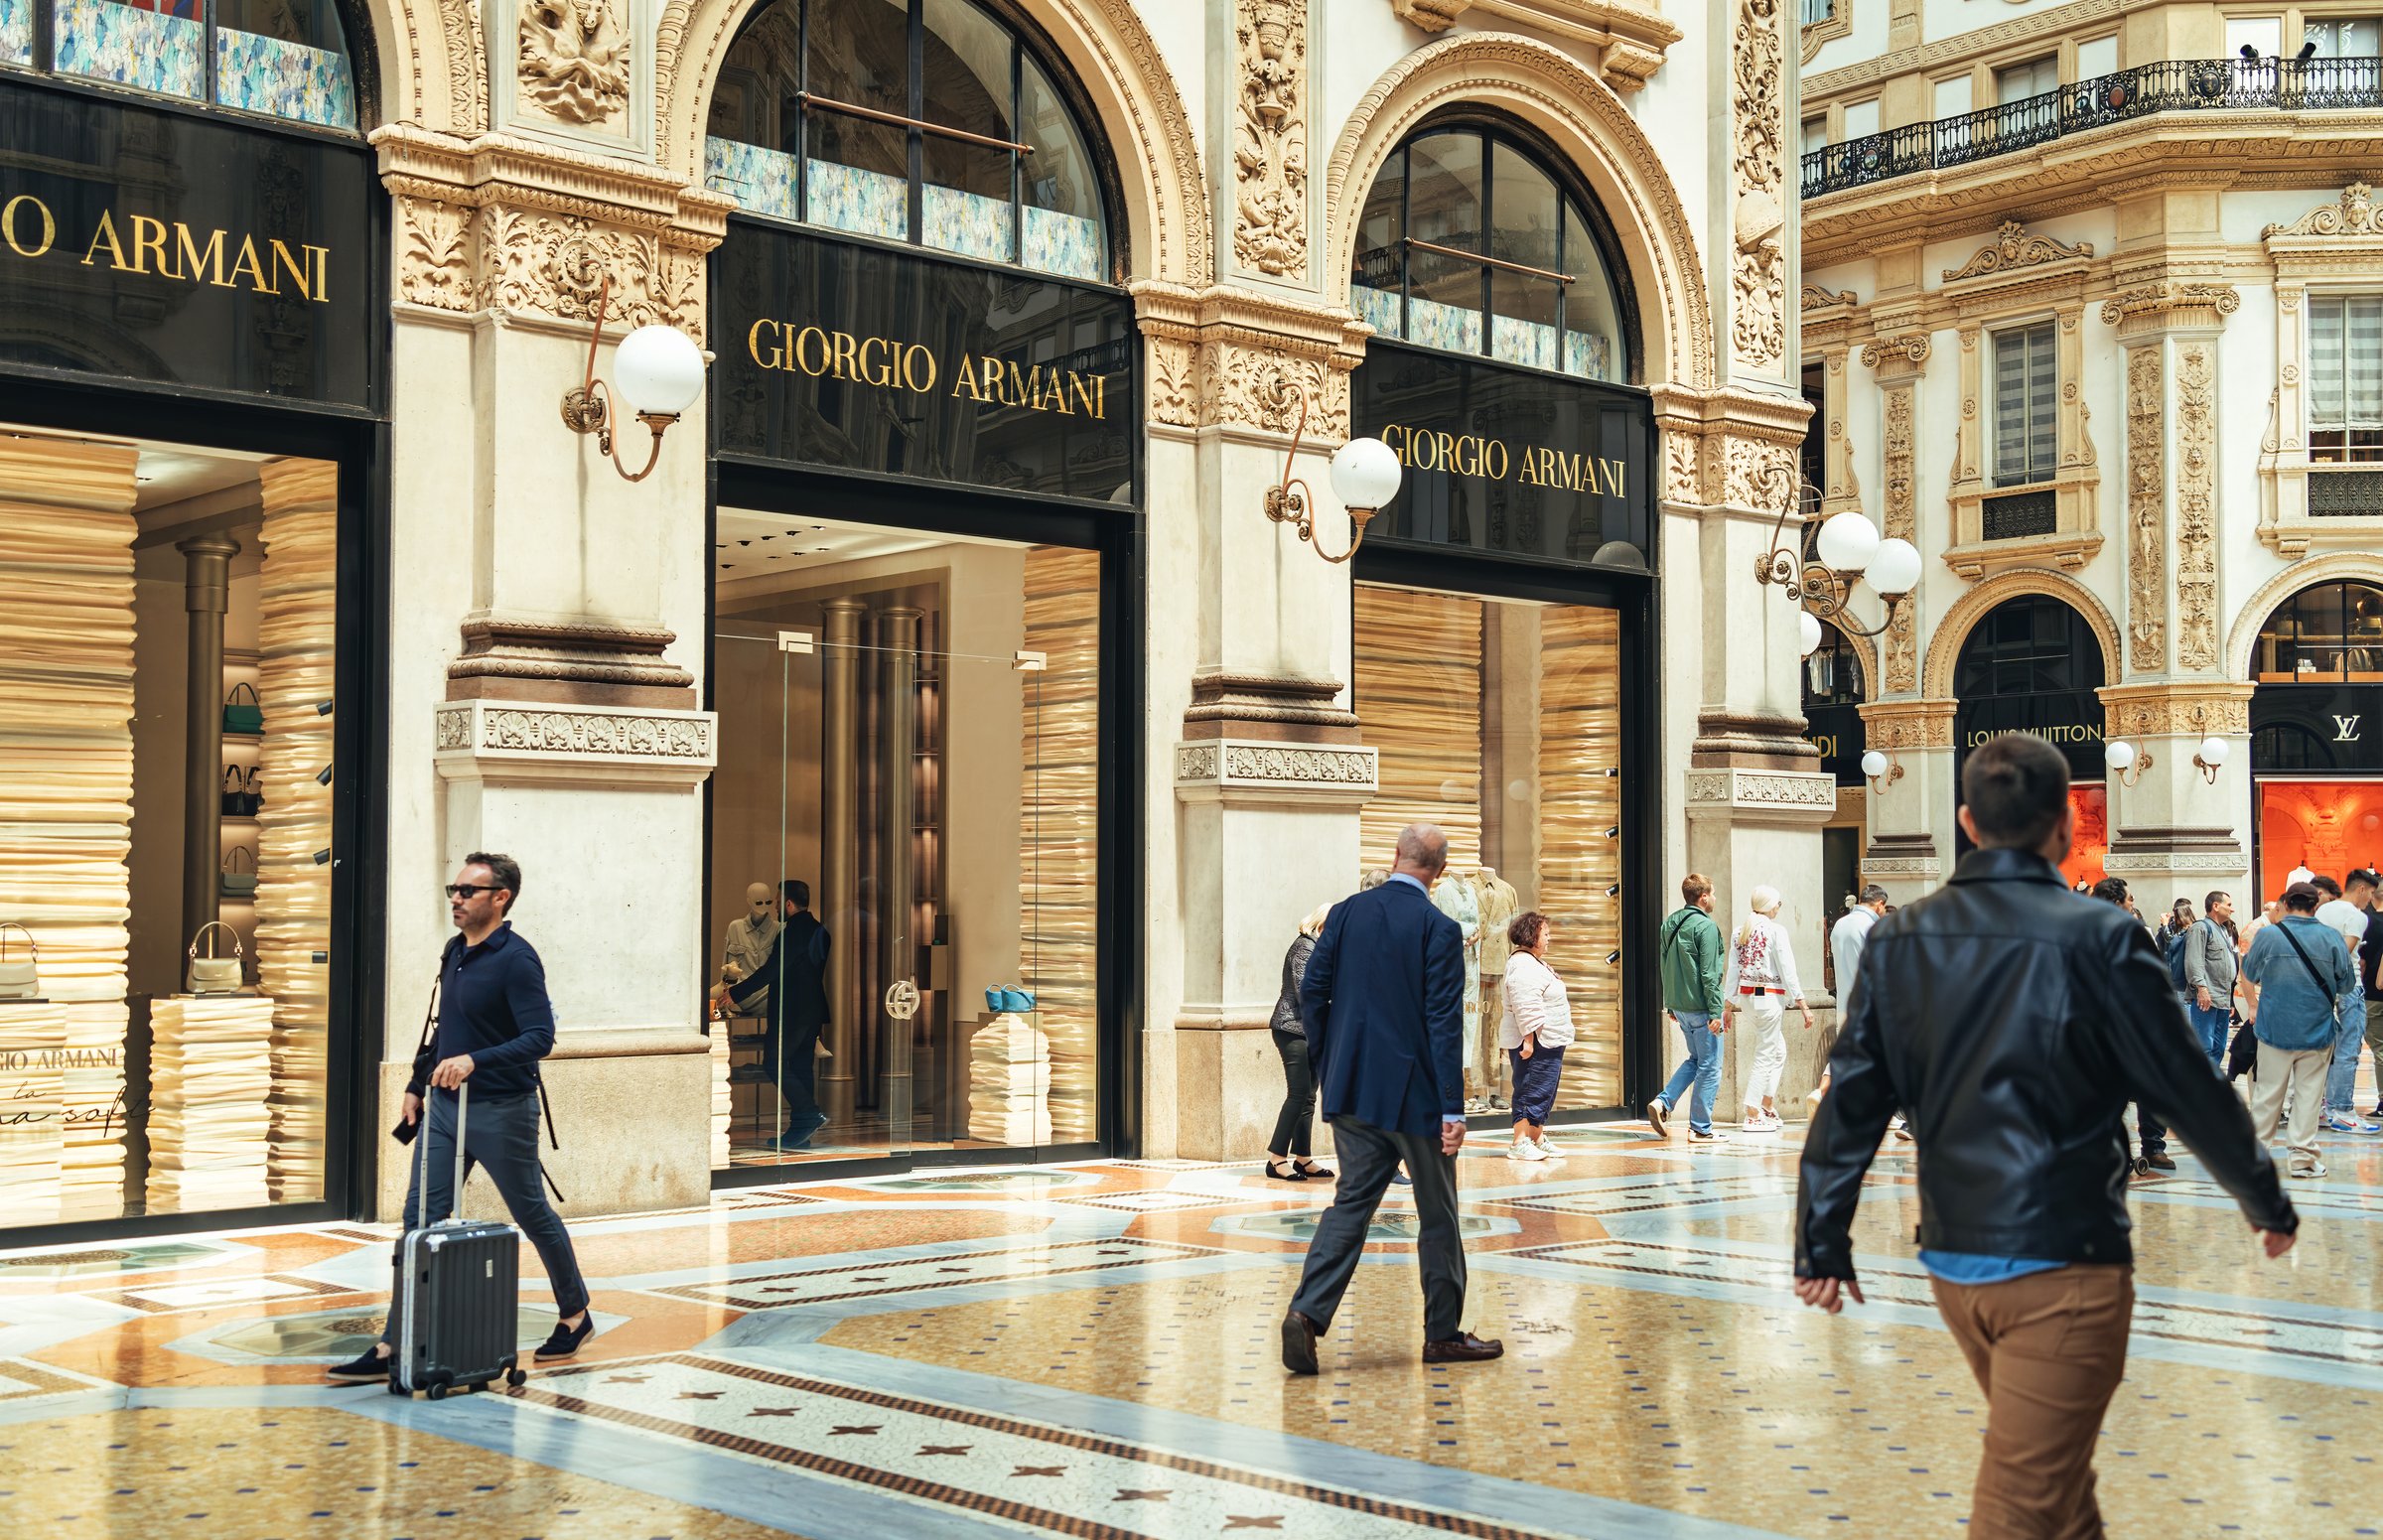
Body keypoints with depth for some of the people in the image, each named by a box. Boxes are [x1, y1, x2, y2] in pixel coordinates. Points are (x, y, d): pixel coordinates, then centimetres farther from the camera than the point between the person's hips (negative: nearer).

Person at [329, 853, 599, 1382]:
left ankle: (575, 1317, 28)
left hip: (501, 1112, -7)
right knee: (421, 1220, 1)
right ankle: (393, 1346, 1)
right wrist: (418, 1086, 19)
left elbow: (540, 1037, -24)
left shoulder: (516, 959, -16)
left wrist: (475, 1061, -34)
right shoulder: (454, 952, 10)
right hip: (444, 1106, 7)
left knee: (534, 1216, 8)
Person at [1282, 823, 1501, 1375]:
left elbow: (1311, 993, 4)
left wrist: (1325, 1066, 16)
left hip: (1351, 1087, 4)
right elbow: (1445, 1023, -15)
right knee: (1437, 1212, 9)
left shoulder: (1346, 913, 2)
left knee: (1352, 1200, 8)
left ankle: (1307, 1312, -8)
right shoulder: (1439, 929, -12)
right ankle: (1444, 1333, 19)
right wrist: (1452, 1110, -14)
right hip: (1412, 1092, -4)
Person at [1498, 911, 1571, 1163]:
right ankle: (1520, 1142, -7)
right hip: (1534, 1041, -11)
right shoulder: (1523, 965, -18)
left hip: (1548, 1042, 11)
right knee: (1531, 1092, -9)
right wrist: (1529, 1041, -27)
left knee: (1544, 1093, 15)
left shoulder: (1535, 962, 19)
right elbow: (1526, 1008, -24)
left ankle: (1537, 1138, 23)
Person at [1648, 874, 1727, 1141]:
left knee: (1696, 1058, 21)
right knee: (1709, 1066, 2)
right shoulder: (1705, 926, -14)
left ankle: (1663, 1102, 6)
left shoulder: (1669, 924, 10)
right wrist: (1716, 1012, -17)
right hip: (1701, 1007, -8)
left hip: (1679, 1008, 8)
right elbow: (1709, 974, -18)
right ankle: (1701, 1129, 5)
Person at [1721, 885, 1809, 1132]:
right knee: (1765, 1056, -1)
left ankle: (1767, 1105, 19)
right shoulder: (1775, 930, -11)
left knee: (1778, 1051, 21)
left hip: (1745, 996, 7)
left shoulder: (1740, 931, 8)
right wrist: (1802, 1005, -7)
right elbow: (1787, 971, -11)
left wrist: (1728, 1006, 12)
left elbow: (1733, 970, 8)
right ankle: (1752, 1117, 0)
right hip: (1769, 997, -7)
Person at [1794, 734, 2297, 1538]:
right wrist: (2268, 1203, 11)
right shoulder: (2098, 939, -12)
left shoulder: (1899, 939, 0)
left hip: (1952, 1260, 6)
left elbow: (1852, 1101, 1)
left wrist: (1822, 1244, 8)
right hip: (2062, 1262, -5)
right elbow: (2188, 1088, -4)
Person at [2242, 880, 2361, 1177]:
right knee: (2308, 1094, 5)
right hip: (2317, 1030, 0)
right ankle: (2303, 1157, 4)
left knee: (2268, 1092, 11)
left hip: (2275, 1029, 1)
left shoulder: (2268, 935, -6)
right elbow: (2347, 983, 0)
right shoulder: (2331, 937, -7)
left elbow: (2248, 974, 9)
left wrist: (2254, 1004, 28)